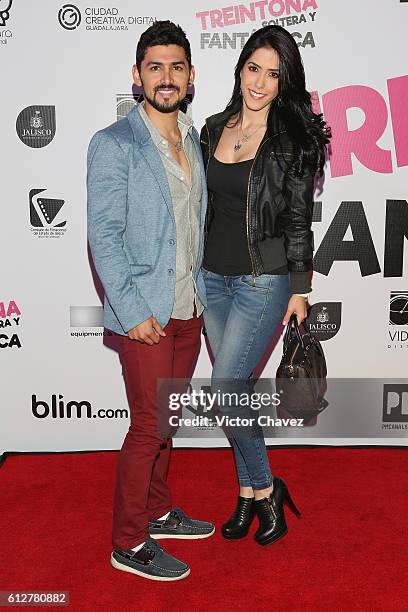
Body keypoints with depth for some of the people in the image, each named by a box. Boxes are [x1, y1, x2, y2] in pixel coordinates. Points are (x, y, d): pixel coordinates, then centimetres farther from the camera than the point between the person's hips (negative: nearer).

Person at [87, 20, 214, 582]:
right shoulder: (113, 145, -9)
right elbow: (104, 235, -14)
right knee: (149, 426, -1)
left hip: (189, 309, 7)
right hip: (145, 313, -7)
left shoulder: (194, 141, 12)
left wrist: (201, 290, 12)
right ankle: (129, 544, 17)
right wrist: (133, 312, -18)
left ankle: (157, 512, 35)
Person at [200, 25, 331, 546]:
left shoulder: (293, 139, -6)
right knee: (236, 387, 12)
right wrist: (196, 268, 14)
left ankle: (264, 489, 15)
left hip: (264, 281, -6)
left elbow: (299, 220, -6)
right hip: (213, 277, 6)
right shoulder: (214, 128, 9)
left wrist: (299, 289, -7)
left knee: (226, 389, -8)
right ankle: (250, 492, 28)